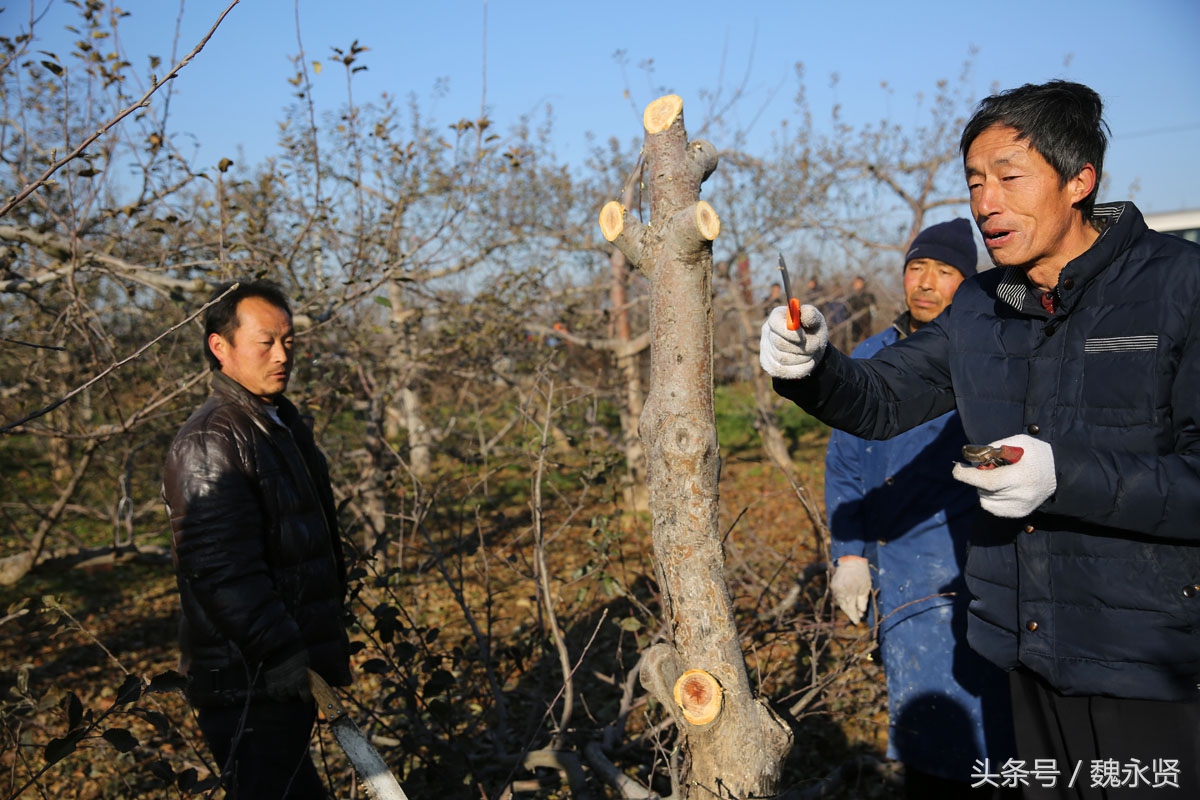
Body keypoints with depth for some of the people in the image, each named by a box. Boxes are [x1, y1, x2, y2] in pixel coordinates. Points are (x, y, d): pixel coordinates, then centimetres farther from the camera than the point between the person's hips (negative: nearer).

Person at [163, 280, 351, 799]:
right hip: (248, 689, -9)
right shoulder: (209, 442, -18)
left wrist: (332, 651, 20)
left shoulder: (285, 425, 14)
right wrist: (299, 670, -25)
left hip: (289, 674, 10)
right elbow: (225, 577, -25)